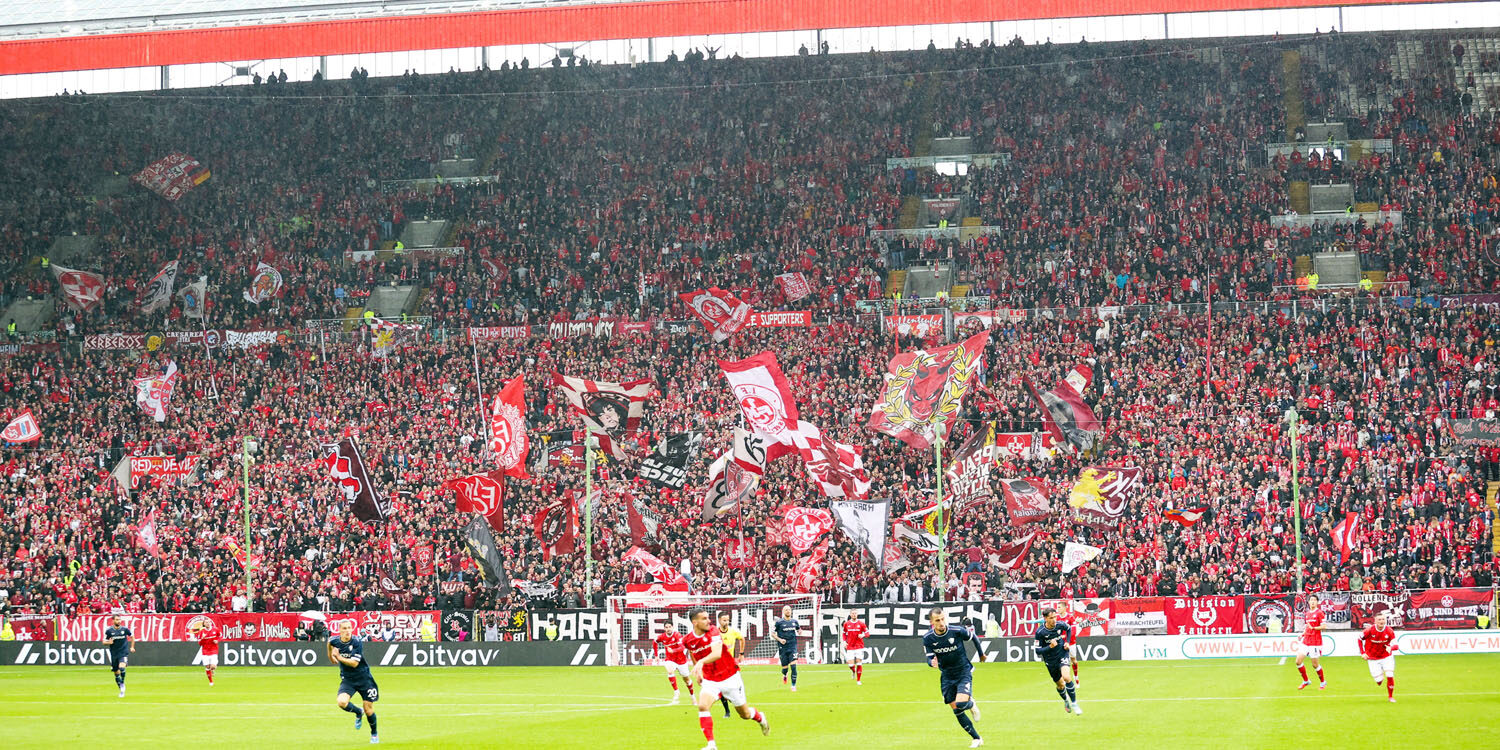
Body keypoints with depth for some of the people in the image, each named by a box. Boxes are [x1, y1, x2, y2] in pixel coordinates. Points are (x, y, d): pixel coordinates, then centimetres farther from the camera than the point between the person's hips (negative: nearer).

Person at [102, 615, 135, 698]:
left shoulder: (124, 629, -2)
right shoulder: (109, 630, -3)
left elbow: (132, 636, 16)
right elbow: (104, 641, 4)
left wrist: (132, 647, 13)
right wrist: (109, 642, -18)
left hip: (123, 652, -1)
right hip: (114, 654, 1)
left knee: (122, 667, -27)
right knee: (116, 673, 8)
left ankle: (122, 683, -4)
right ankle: (122, 691, 24)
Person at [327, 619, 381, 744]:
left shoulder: (357, 642, -19)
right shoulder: (334, 640, -8)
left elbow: (354, 663, -25)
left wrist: (339, 658, -32)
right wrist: (330, 656, 32)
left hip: (363, 678, -3)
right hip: (347, 679, 3)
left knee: (368, 709, 1)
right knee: (342, 702, -23)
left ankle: (374, 733, 28)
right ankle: (358, 713, 11)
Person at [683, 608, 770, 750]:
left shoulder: (713, 631, -20)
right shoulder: (688, 640, -6)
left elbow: (717, 653, -37)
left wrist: (701, 662, -53)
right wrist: (697, 673, 17)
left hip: (730, 678, -2)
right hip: (710, 681, 3)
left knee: (745, 714, 11)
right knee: (702, 706, -26)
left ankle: (761, 718, 47)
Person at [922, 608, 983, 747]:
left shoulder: (957, 631, -19)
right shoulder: (927, 638, -13)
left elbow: (972, 636, 2)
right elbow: (929, 658, -9)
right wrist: (932, 663, -34)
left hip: (964, 672, -3)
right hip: (947, 676, 3)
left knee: (961, 703, -24)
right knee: (956, 710, 2)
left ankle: (971, 705, 14)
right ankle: (977, 739, 16)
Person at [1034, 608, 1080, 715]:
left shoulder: (1060, 625, -14)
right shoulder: (1040, 632, -21)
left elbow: (1069, 628, 12)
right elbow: (1038, 651, -16)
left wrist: (1067, 642, 1)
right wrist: (1050, 647, -30)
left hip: (1062, 654, 0)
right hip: (1050, 660, 0)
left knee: (1066, 677, -24)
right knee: (1060, 685, 12)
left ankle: (1074, 703, -10)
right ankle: (1066, 701, 45)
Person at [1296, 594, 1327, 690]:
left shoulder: (1319, 612, -7)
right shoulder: (1308, 613, 14)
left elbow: (1323, 626, -13)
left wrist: (1313, 628, -25)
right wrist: (1302, 635, 11)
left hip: (1315, 642, -7)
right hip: (1305, 641, 7)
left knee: (1315, 664, 0)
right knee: (1298, 661, -2)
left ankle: (1323, 682, 22)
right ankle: (1305, 681, 15)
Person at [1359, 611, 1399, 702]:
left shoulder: (1389, 631, -16)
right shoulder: (1369, 630, -19)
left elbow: (1396, 646, -19)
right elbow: (1360, 639, -2)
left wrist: (1390, 647, -43)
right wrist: (1363, 653, -7)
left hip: (1387, 656, 1)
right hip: (1373, 659, -1)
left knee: (1390, 676, -12)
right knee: (1379, 681, -3)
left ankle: (1390, 696, 11)